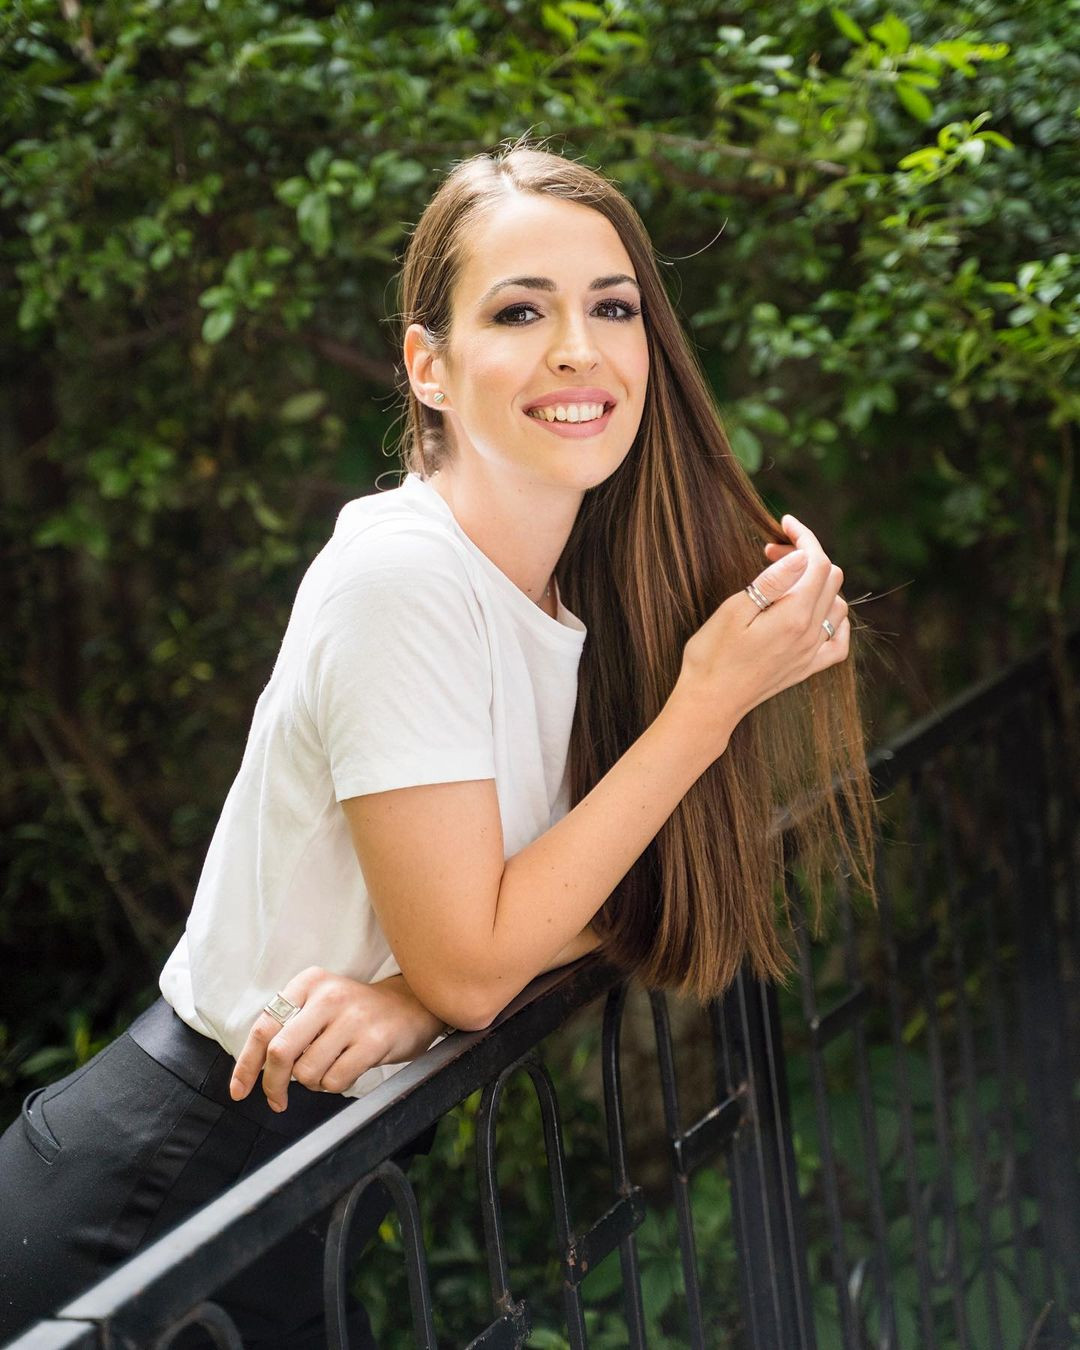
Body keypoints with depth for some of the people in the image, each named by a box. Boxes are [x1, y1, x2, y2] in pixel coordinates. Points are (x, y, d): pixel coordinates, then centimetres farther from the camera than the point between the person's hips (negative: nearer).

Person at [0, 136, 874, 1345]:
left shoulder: (586, 585, -1)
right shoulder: (400, 577, -24)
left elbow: (617, 892, -1)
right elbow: (469, 967, -22)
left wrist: (414, 997, -21)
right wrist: (713, 697, -23)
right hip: (188, 1162, -7)